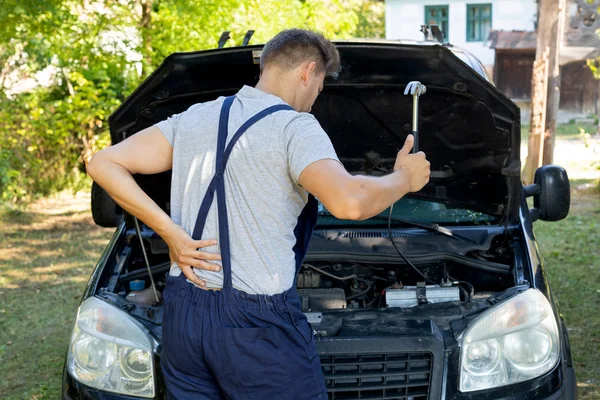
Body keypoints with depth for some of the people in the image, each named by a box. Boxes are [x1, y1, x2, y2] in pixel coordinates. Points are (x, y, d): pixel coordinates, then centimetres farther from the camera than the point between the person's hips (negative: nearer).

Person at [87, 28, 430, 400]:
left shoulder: (193, 118, 11)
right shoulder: (295, 127, -9)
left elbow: (104, 164, 6)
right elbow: (350, 203, -26)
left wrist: (170, 232, 0)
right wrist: (404, 179, -5)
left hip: (182, 314, 6)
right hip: (258, 325, -6)